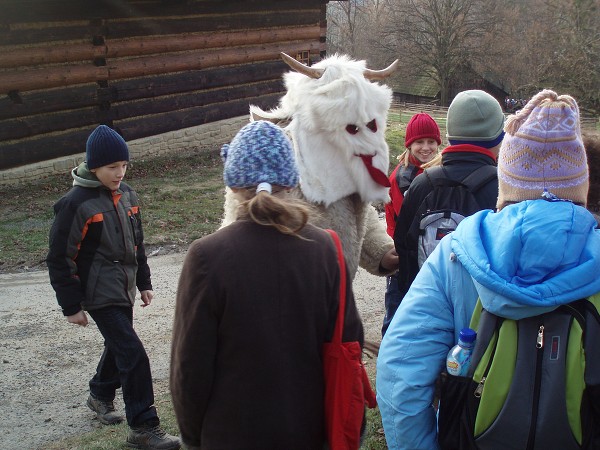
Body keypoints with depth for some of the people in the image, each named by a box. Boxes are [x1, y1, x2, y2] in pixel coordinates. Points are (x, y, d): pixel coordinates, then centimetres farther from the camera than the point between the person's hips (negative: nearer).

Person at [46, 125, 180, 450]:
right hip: (100, 294, -8)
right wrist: (71, 306, -12)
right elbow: (60, 259, -13)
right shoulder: (75, 203, -17)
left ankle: (100, 395, 48)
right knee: (133, 355, -11)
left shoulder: (126, 195, 5)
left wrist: (143, 282, 19)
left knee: (119, 345, 22)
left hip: (124, 289, 8)